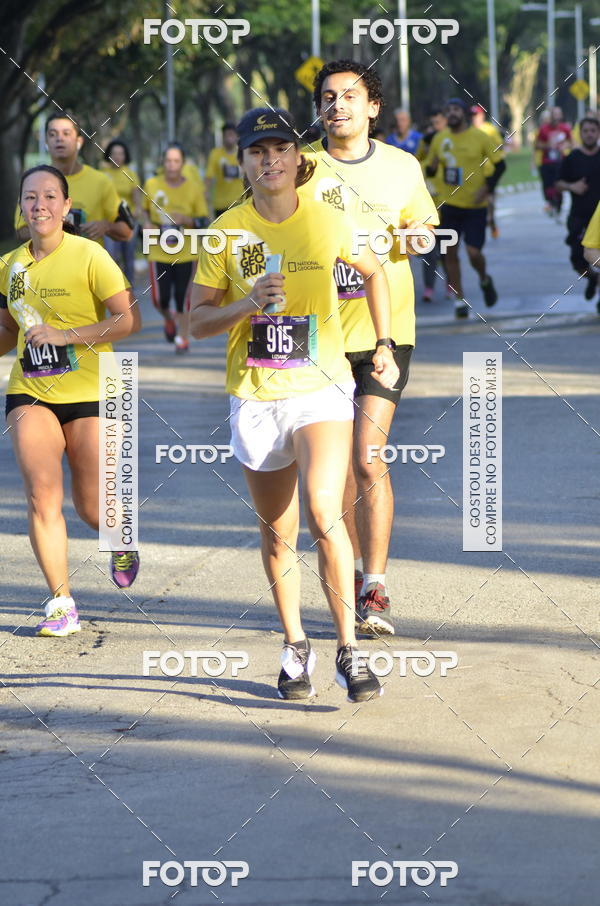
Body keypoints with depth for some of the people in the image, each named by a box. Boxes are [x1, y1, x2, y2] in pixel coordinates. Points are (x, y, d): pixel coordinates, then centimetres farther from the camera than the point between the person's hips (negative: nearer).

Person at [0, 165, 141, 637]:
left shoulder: (89, 256, -9)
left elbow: (129, 319, -14)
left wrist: (65, 335, -20)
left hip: (88, 393, -3)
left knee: (91, 509, 3)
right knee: (42, 495, -13)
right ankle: (62, 604, -6)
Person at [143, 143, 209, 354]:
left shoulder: (194, 188, -2)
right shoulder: (151, 185, 2)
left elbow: (203, 221, 2)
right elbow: (145, 210, 19)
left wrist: (185, 220, -16)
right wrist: (147, 224, -1)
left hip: (186, 254, -1)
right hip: (159, 252, 1)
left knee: (183, 298, 1)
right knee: (159, 299, -3)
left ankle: (182, 338, 17)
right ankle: (169, 320, 30)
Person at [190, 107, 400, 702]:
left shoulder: (328, 223, -1)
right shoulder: (227, 231, -2)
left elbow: (374, 274, 19)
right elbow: (198, 319, 1)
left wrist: (385, 348, 14)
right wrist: (248, 304, -17)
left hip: (322, 387, -1)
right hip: (254, 397, 2)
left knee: (323, 513, -19)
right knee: (276, 532, 10)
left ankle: (348, 651, -12)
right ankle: (294, 647, 26)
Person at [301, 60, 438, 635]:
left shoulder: (402, 168, 4)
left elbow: (421, 228, 19)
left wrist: (414, 238, -4)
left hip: (385, 331, -1)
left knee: (367, 459, -13)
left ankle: (375, 591, -9)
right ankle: (353, 573, 27)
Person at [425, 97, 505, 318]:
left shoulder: (480, 137, -6)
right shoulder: (439, 139, 4)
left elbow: (500, 165, -1)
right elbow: (429, 169, 13)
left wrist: (487, 187, -13)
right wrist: (432, 168, -11)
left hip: (475, 205, -3)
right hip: (449, 203, 3)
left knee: (473, 252, -9)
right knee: (449, 252, 1)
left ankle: (485, 280, 25)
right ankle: (459, 300, 12)